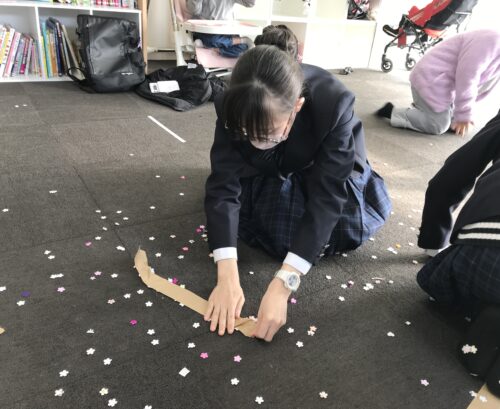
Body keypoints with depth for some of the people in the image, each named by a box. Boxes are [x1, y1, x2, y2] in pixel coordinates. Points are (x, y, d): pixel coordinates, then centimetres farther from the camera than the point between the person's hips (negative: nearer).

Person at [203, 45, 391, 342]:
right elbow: (224, 184, -36)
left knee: (350, 227, -21)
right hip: (269, 171, 2)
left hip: (330, 164, -1)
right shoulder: (235, 106, -33)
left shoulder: (333, 104, -40)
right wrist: (228, 278, -45)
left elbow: (326, 197, -43)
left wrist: (283, 284, -50)